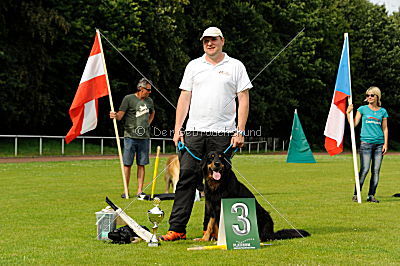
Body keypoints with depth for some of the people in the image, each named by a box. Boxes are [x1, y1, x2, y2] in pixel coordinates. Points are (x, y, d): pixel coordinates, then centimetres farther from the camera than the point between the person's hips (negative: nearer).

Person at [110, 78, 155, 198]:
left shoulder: (149, 101, 13)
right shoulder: (128, 99, -2)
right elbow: (120, 115, -6)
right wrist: (115, 115, -28)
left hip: (144, 137, 4)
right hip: (130, 136, -4)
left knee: (141, 164, 5)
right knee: (127, 164, -2)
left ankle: (140, 191, 8)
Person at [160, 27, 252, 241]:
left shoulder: (235, 66, 8)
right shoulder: (193, 66, 14)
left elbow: (243, 100, 4)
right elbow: (184, 98, 13)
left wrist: (240, 131, -5)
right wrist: (177, 129, 4)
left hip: (222, 134, -2)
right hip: (193, 132, 2)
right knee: (187, 178, -4)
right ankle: (177, 229, -4)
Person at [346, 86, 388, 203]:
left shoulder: (383, 111, 11)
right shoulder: (362, 109, 6)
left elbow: (385, 128, 12)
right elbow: (354, 124, 3)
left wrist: (385, 143, 4)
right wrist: (348, 113, -9)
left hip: (379, 144, 3)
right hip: (366, 143, -2)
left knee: (376, 171, 0)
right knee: (364, 170, -10)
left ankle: (371, 195, 6)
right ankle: (356, 194, -3)